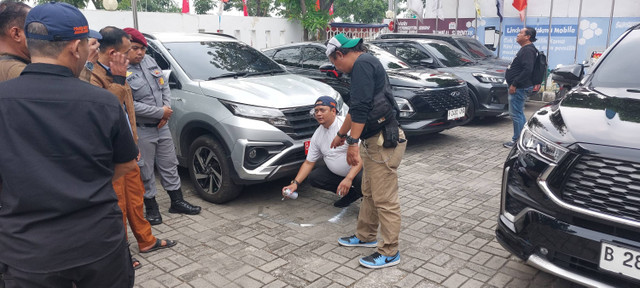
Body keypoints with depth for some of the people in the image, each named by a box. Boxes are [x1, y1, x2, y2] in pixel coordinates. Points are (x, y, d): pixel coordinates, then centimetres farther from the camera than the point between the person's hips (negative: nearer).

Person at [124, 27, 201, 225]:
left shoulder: (149, 61, 6)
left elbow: (164, 86, 11)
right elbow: (130, 105, -23)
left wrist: (167, 108, -6)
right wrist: (160, 112, -18)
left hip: (161, 126, 7)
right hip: (141, 130, -7)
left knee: (169, 165, 15)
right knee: (146, 171, 7)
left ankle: (177, 202, 28)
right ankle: (151, 208, 24)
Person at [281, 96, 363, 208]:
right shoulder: (317, 135, 3)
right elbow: (309, 162, 8)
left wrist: (349, 178, -36)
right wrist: (295, 183, -5)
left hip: (356, 170, -7)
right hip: (335, 173, 7)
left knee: (362, 181, -37)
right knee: (313, 178, -9)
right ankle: (351, 193, 3)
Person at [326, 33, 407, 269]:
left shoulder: (362, 64, -13)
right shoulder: (365, 65, 20)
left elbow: (361, 107, -23)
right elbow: (355, 108, 31)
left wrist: (352, 142, -21)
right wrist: (341, 135, 41)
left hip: (384, 143, -11)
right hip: (374, 141, 11)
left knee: (385, 200, -2)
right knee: (369, 194, 21)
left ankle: (389, 253, 9)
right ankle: (365, 236, 36)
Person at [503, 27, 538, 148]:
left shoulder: (528, 50, -16)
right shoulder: (525, 49, 18)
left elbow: (527, 70, -26)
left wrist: (514, 84, -24)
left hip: (519, 88, -11)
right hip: (518, 87, 11)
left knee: (516, 114, -6)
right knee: (519, 114, 17)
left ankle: (517, 140, 0)